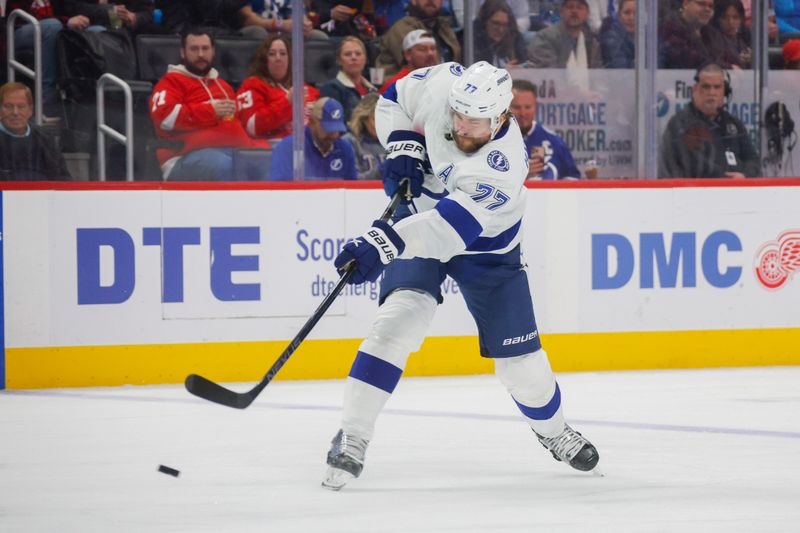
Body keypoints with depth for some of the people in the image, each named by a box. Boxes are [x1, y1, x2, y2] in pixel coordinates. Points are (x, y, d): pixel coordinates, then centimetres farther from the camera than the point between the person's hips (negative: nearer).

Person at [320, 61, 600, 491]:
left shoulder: (502, 167, -38)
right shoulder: (443, 84, -25)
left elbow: (451, 226, -49)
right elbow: (394, 101, -3)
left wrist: (384, 245, -59)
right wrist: (403, 147, -19)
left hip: (486, 249, -2)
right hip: (421, 217, 2)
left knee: (519, 357, 5)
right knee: (400, 317, -22)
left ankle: (553, 430, 36)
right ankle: (351, 437, -18)